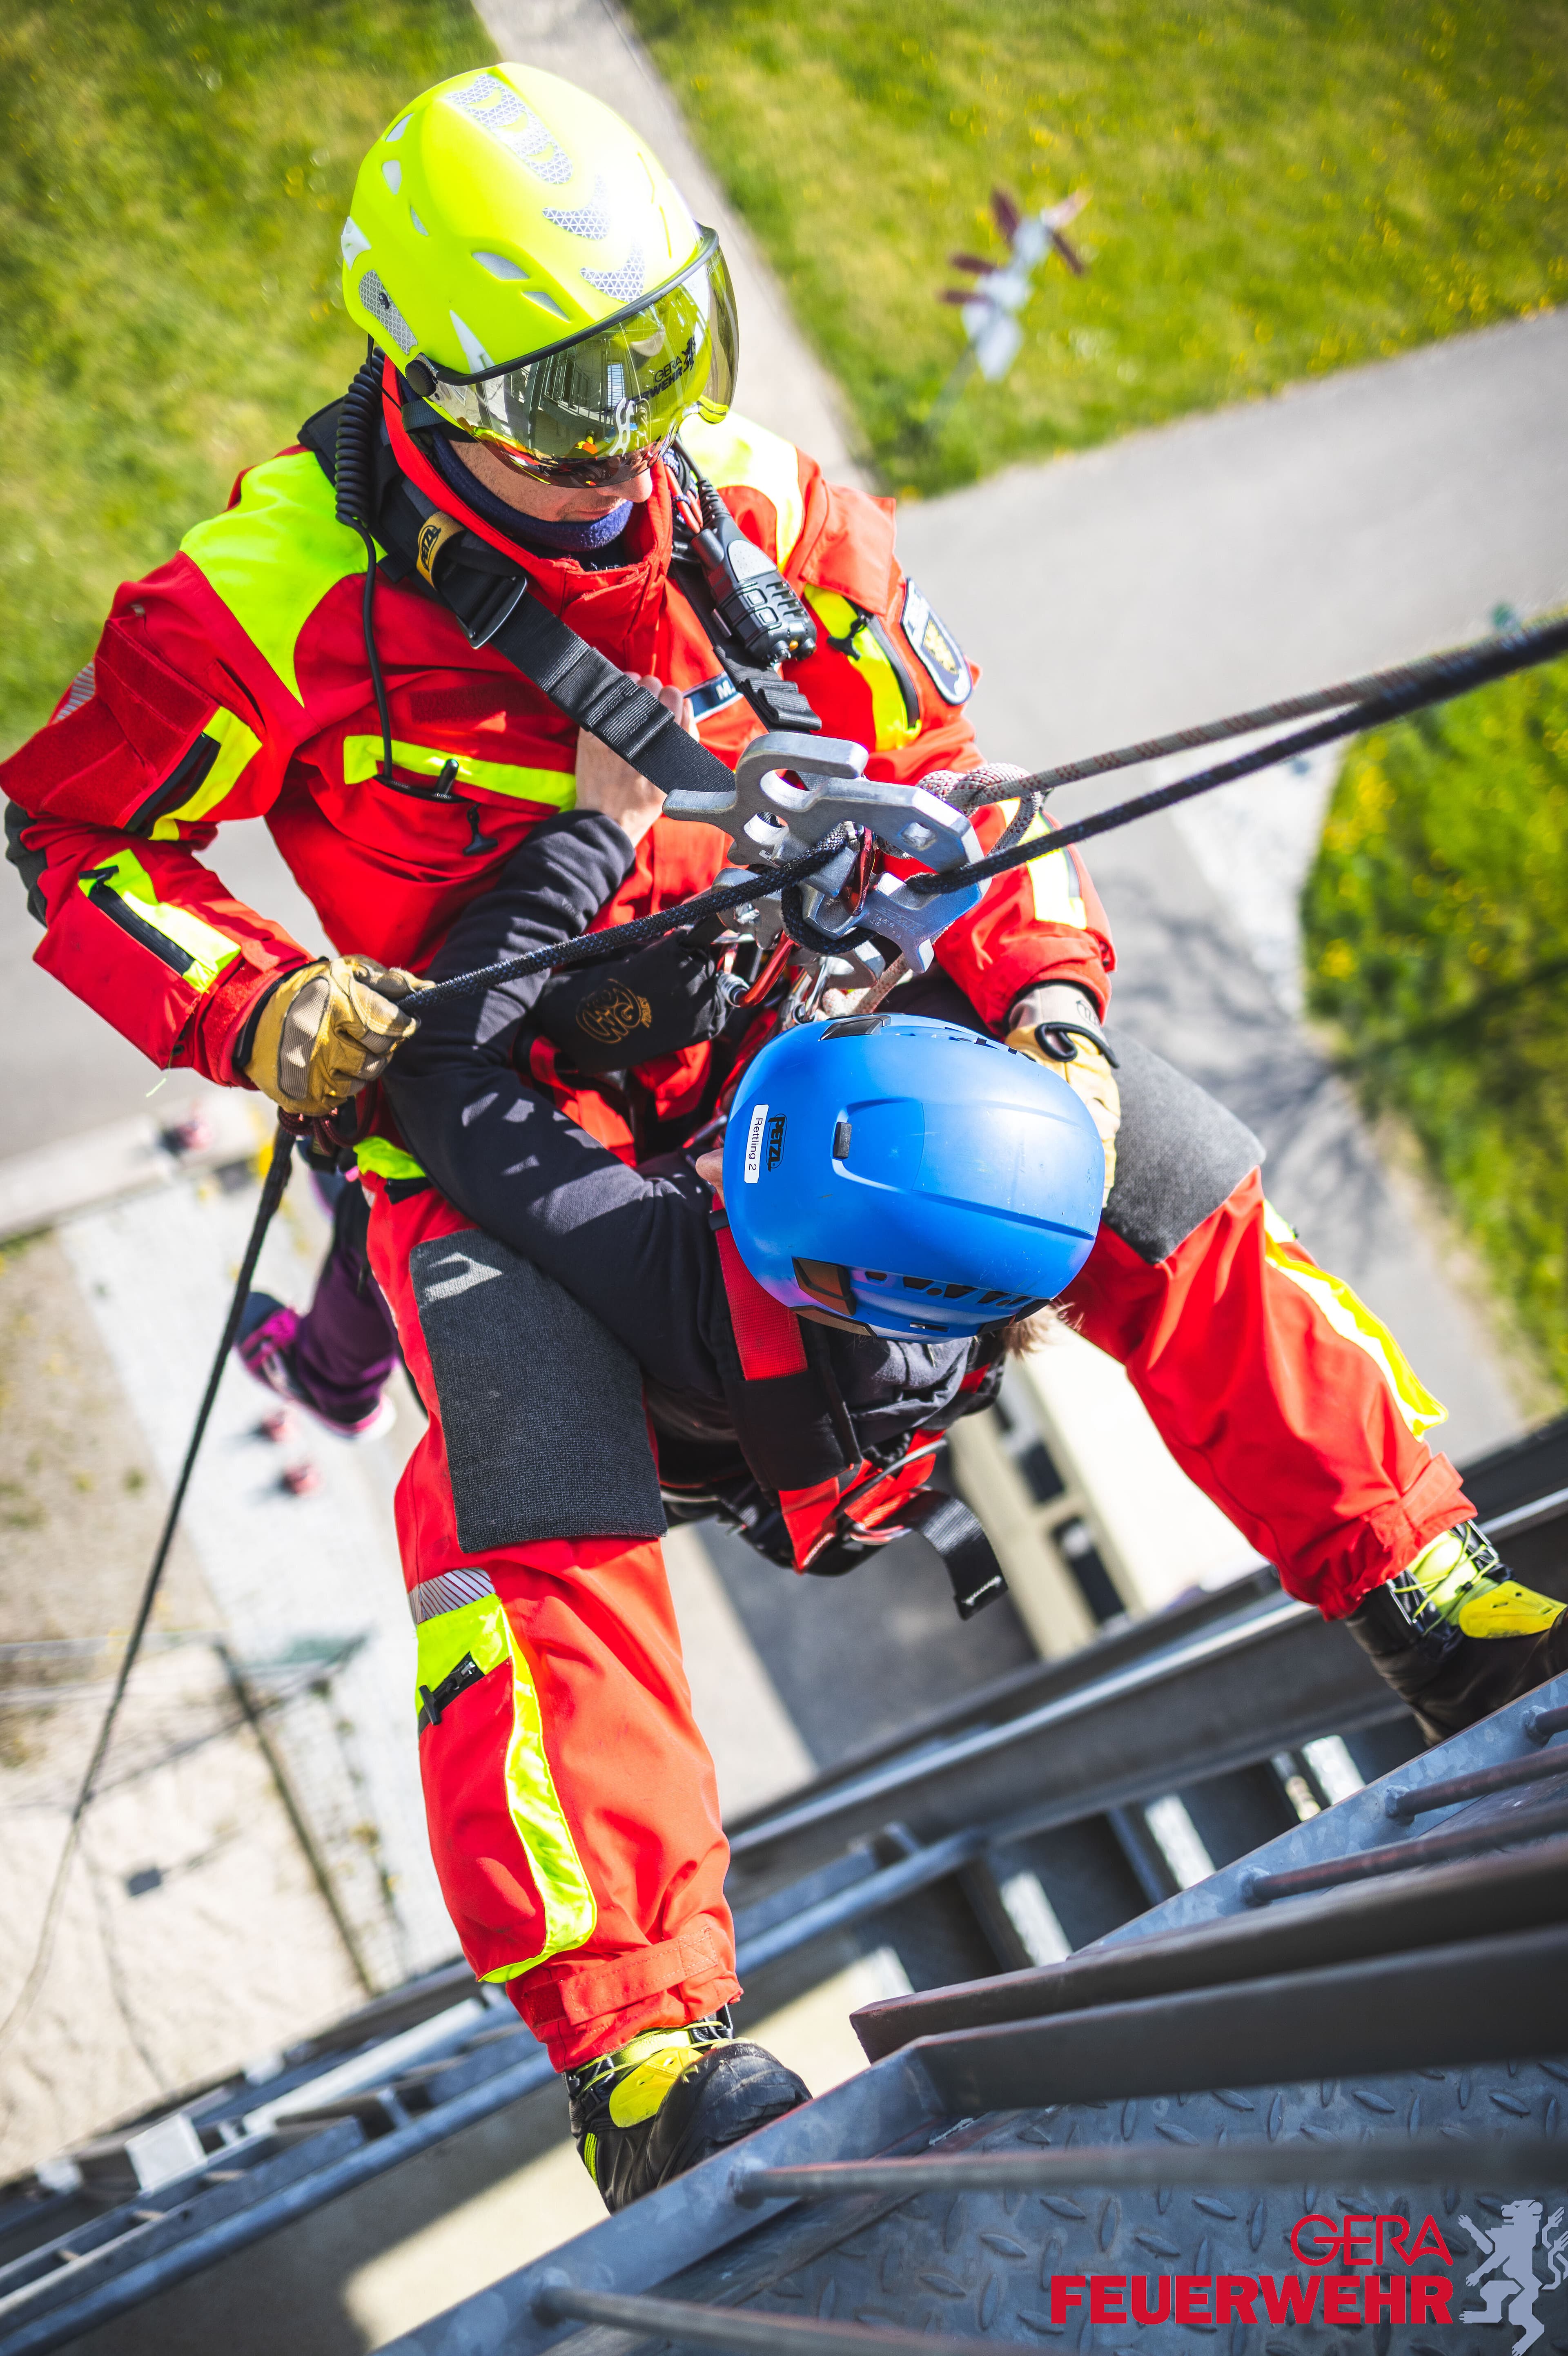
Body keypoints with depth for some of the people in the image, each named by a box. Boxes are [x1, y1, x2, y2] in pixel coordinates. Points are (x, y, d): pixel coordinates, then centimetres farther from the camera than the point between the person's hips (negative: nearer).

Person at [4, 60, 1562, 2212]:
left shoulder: (763, 508, -3)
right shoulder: (281, 588, -15)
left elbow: (936, 770, 6)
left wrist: (1046, 998, -7)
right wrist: (264, 1009, -20)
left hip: (785, 999, 4)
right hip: (486, 1089, -3)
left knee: (1170, 1180, -8)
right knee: (533, 1514, -25)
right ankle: (640, 2042, -19)